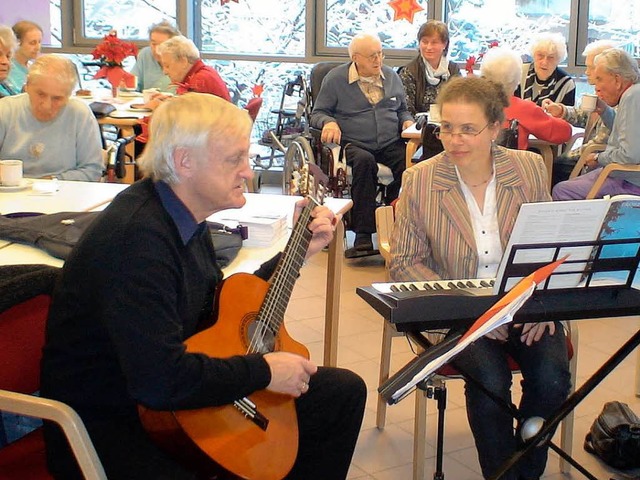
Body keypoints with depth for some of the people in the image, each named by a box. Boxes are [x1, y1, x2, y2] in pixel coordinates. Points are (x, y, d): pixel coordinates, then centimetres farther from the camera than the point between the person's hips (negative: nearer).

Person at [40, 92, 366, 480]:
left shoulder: (186, 216, 4)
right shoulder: (137, 236, -28)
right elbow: (161, 380, -33)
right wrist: (264, 371, -19)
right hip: (110, 424, -9)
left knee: (343, 392, 8)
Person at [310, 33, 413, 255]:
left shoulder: (392, 77, 19)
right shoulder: (335, 79, 6)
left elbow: (402, 110, 30)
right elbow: (318, 113, 8)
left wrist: (407, 122, 7)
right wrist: (329, 122, -15)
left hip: (390, 143, 3)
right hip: (353, 144, -3)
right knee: (364, 161, -39)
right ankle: (363, 235, -36)